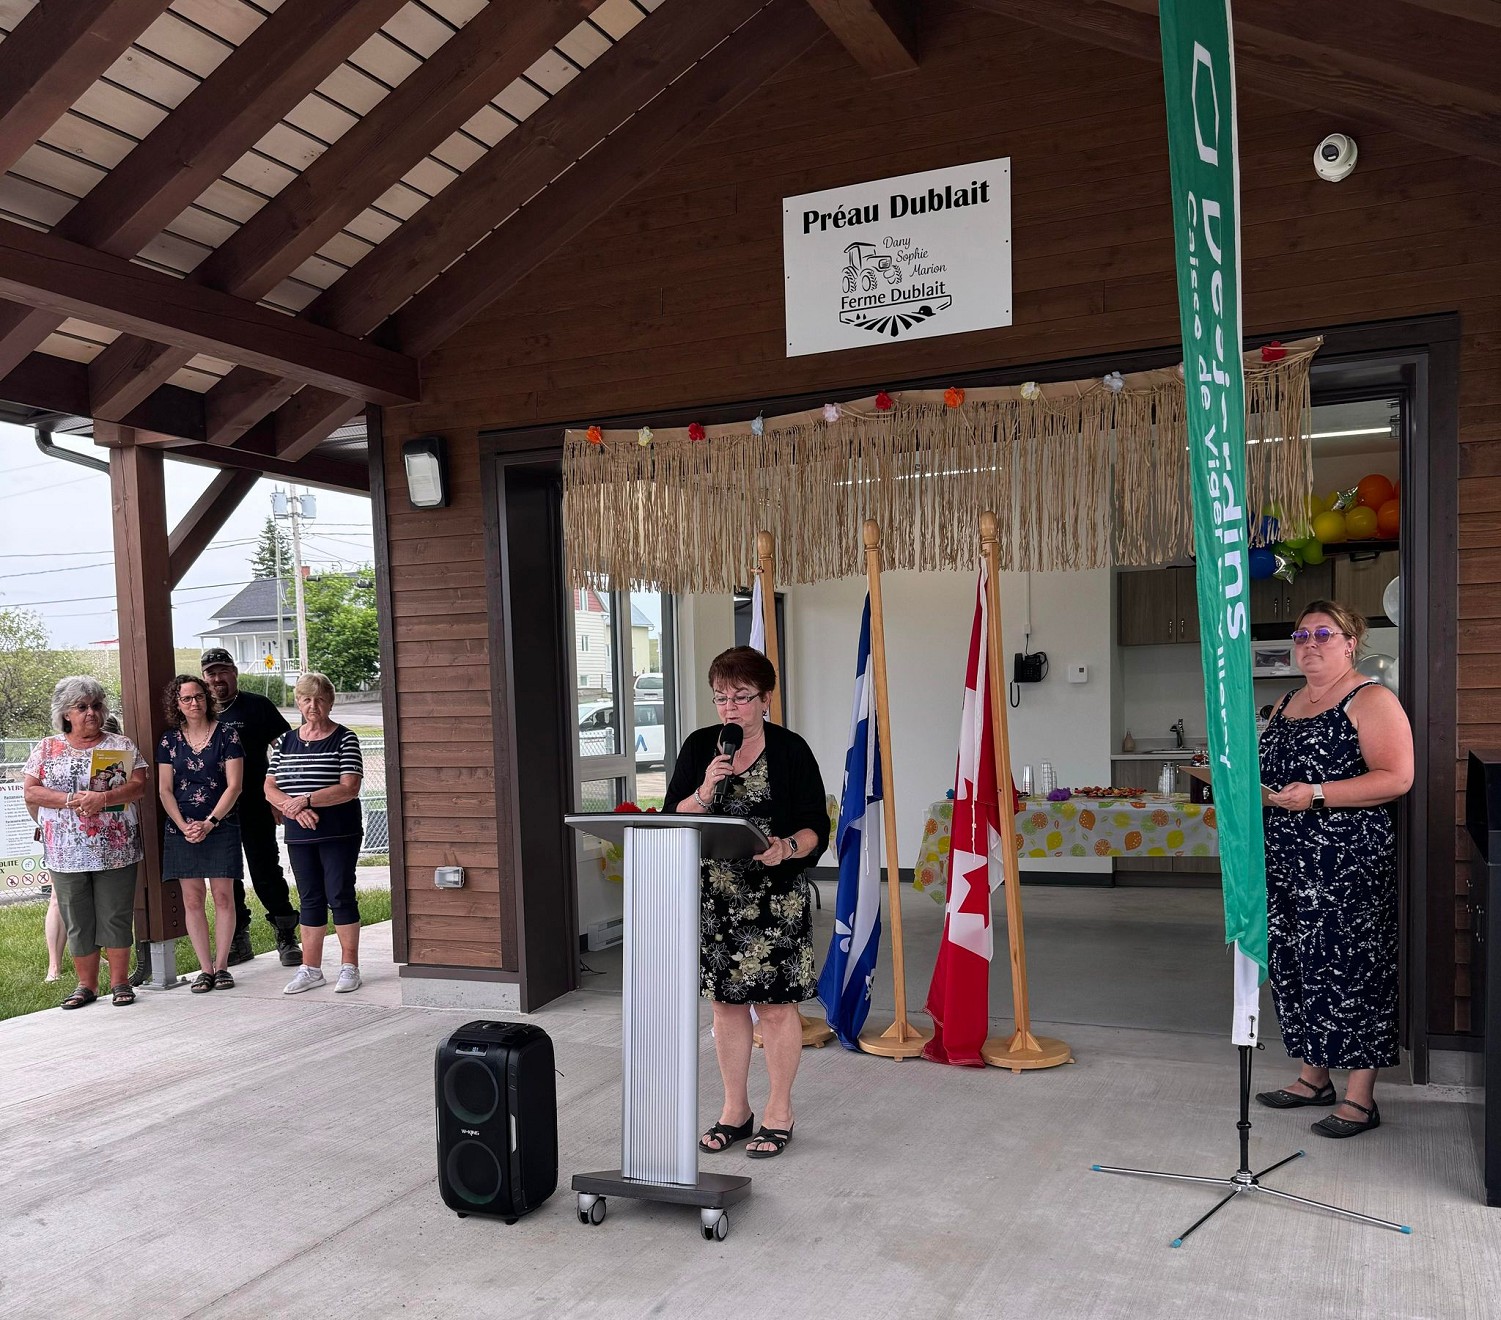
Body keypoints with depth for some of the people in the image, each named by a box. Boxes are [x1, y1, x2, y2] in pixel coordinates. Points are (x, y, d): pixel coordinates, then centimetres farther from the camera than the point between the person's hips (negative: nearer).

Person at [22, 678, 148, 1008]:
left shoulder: (121, 745, 4)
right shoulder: (46, 749, 8)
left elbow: (139, 785, -5)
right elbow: (31, 793, 1)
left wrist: (103, 799, -21)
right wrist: (71, 800, -15)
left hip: (115, 851, -1)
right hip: (67, 854, 2)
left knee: (115, 916, 2)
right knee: (77, 920, 7)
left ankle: (119, 982, 12)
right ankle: (86, 985, 18)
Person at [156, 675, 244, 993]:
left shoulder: (227, 734, -1)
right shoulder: (170, 740, 8)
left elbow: (234, 785, -5)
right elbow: (165, 790, 5)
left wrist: (210, 823, -13)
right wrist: (184, 826, -8)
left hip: (221, 827, -2)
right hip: (182, 829, 2)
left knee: (223, 896, -1)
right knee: (192, 900, 2)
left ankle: (221, 965, 7)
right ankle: (205, 968, 8)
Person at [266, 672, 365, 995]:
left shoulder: (344, 739, -5)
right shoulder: (285, 742, 10)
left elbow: (349, 788, -15)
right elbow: (270, 789, 6)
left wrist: (305, 800, -20)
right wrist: (293, 807, -13)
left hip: (338, 834, -5)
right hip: (299, 835, 5)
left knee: (340, 896, -1)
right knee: (310, 900, 11)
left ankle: (349, 967, 9)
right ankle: (310, 969, 18)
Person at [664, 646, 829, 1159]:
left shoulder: (790, 750, -4)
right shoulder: (699, 747, 6)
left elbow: (816, 827, -5)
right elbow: (674, 819, 2)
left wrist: (787, 848, -26)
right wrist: (705, 792, -16)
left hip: (775, 898, -3)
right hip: (714, 895, 4)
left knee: (776, 1005, 2)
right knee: (725, 1002, 11)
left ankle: (779, 1114, 19)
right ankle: (735, 1111, 26)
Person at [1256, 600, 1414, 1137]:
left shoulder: (1371, 700, -7)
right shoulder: (1285, 705, 17)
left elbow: (1397, 777, -17)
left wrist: (1316, 795, -23)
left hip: (1347, 864, -8)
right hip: (1285, 863, 8)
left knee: (1348, 967, -4)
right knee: (1293, 965, 12)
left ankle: (1360, 1098, 7)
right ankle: (1313, 1077, 27)